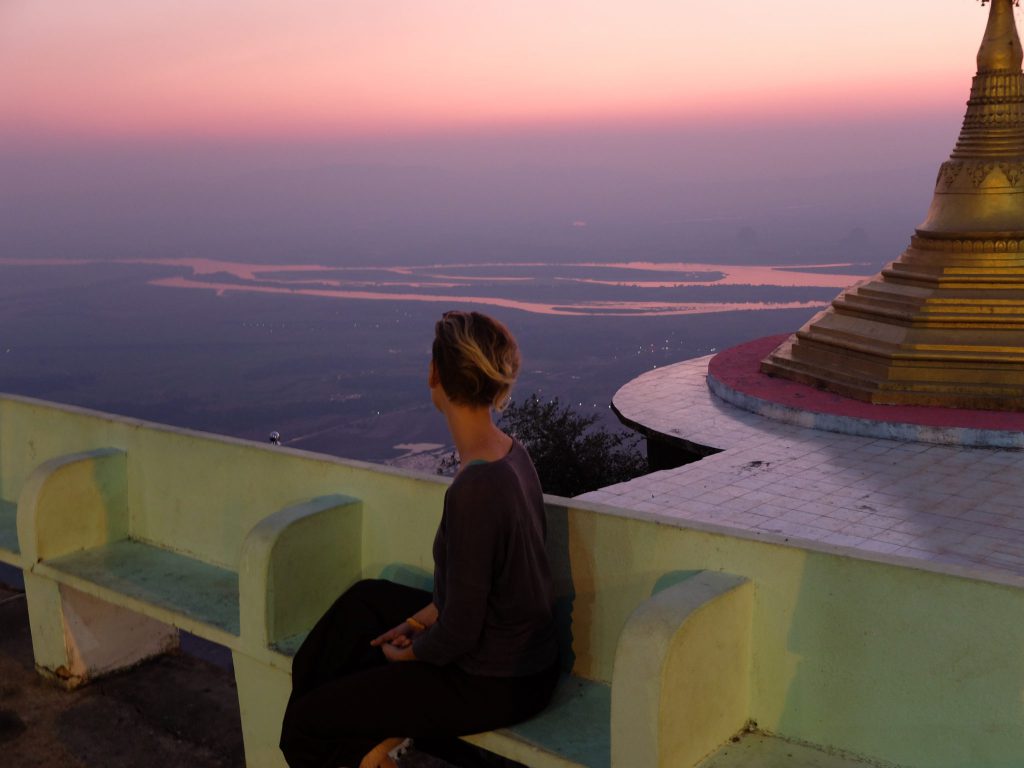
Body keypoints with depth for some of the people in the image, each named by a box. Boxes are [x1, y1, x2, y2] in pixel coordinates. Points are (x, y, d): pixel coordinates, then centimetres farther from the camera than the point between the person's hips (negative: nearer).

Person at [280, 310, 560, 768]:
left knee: (304, 724, 2)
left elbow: (458, 634, -24)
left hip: (493, 685, -9)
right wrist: (420, 620, 6)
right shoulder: (512, 454, -2)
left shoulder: (475, 488, -30)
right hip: (523, 654, 9)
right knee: (367, 598, 27)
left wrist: (410, 651, -5)